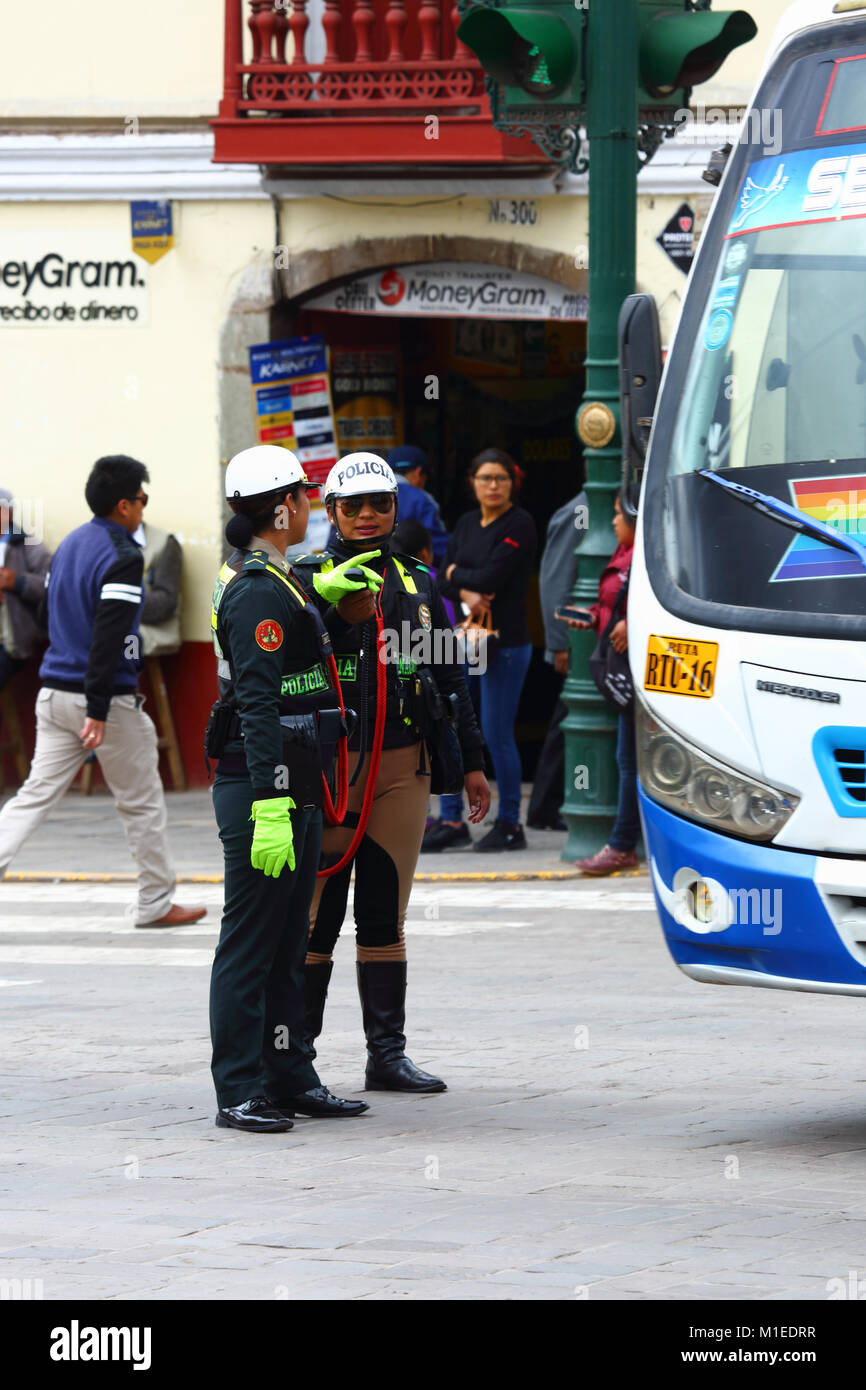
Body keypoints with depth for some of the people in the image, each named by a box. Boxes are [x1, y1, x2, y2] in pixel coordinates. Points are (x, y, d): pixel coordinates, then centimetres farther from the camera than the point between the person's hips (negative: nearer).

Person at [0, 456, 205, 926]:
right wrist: (98, 711, -25)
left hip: (54, 692, 7)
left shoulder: (70, 544, 12)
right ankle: (155, 902, 16)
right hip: (108, 695, -7)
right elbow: (109, 635, -22)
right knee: (141, 802, 7)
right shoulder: (121, 556, -15)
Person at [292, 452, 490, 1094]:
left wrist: (471, 763, 17)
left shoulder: (419, 584, 14)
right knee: (317, 913, -2)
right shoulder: (309, 581, 1)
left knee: (386, 914, 8)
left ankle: (388, 1053, 12)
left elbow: (450, 677, 17)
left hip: (402, 768, 4)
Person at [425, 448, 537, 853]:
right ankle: (451, 820, 11)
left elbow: (492, 577, -17)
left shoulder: (519, 524, -7)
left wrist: (457, 573, 0)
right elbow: (444, 581, 7)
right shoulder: (467, 523, 14)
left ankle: (509, 824, 8)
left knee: (497, 734, -3)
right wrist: (467, 593, -14)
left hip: (506, 643, -7)